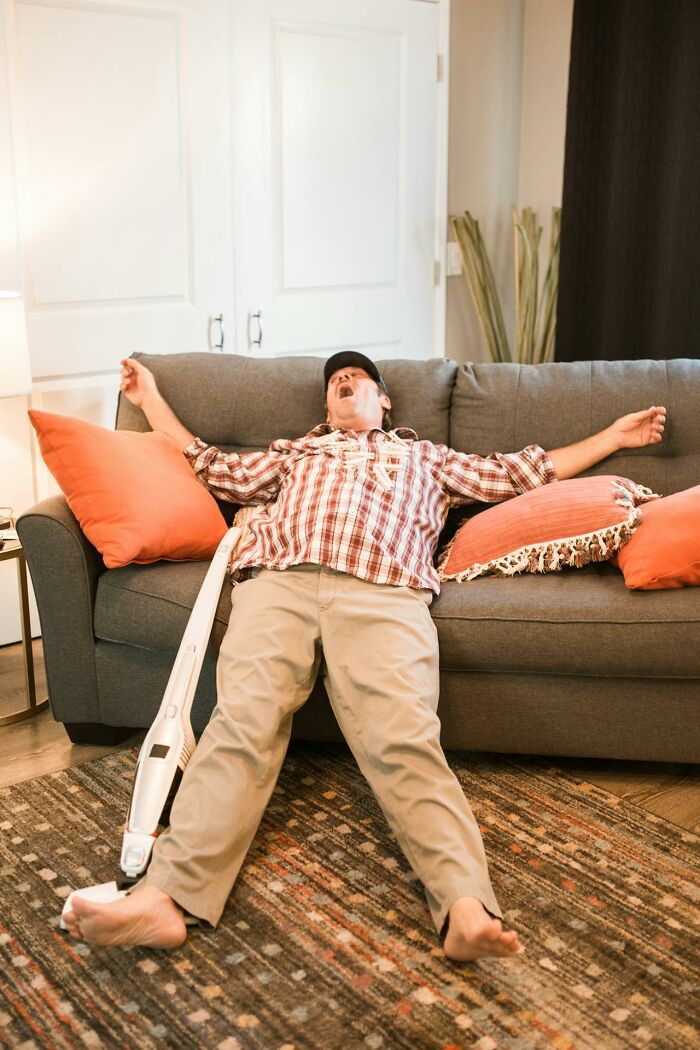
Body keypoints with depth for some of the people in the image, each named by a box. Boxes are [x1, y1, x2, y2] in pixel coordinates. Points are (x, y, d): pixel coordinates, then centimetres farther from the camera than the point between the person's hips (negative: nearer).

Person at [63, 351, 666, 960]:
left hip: (383, 593, -1)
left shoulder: (427, 456, 40)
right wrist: (151, 400, 47)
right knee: (242, 723, -26)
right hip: (277, 581, 1)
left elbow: (521, 473, 39)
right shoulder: (295, 453, 43)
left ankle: (467, 910, -43)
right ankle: (166, 898, -40)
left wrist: (613, 437, 41)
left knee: (403, 739, -27)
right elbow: (209, 467, 42)